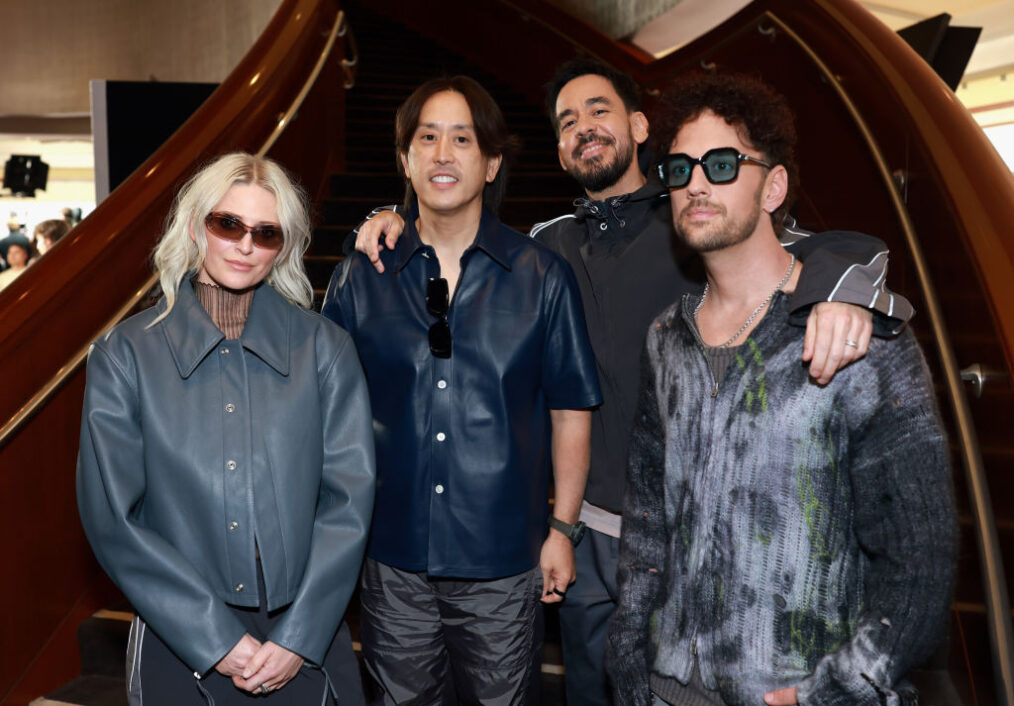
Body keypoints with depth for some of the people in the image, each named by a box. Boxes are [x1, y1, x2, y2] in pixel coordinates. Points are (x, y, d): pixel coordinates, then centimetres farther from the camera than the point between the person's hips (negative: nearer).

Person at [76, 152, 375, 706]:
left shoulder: (323, 347, -3)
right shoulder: (125, 355, -5)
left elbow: (349, 497, -6)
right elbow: (112, 518, -7)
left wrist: (297, 638, -11)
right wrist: (216, 640, -10)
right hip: (177, 642, 0)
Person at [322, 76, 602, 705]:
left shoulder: (543, 277, -4)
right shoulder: (360, 278, -1)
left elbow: (570, 410, 1)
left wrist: (561, 528, 0)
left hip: (503, 563, -1)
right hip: (393, 559, 1)